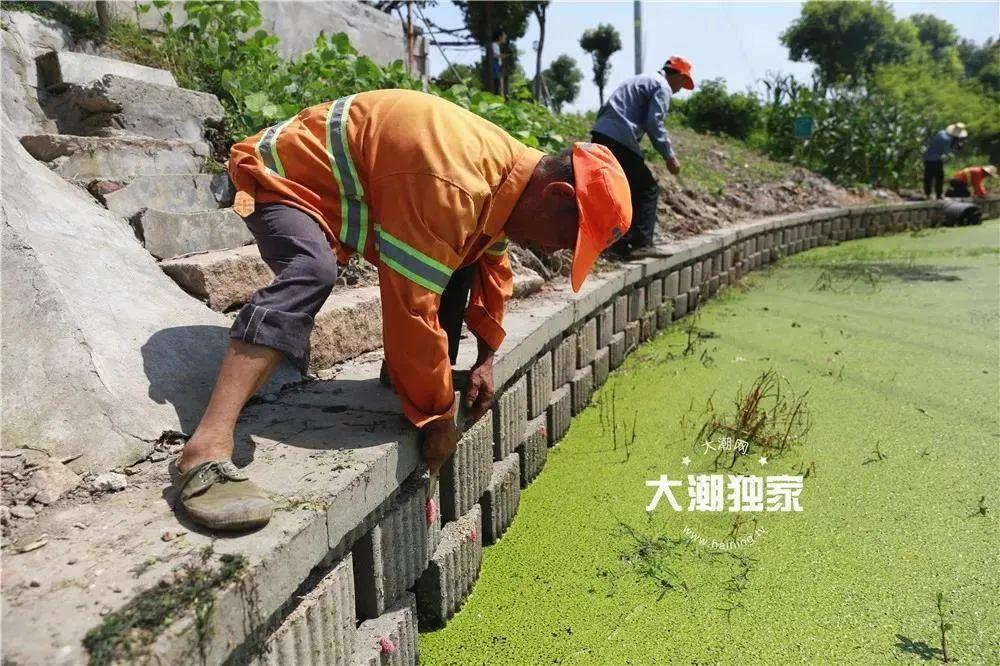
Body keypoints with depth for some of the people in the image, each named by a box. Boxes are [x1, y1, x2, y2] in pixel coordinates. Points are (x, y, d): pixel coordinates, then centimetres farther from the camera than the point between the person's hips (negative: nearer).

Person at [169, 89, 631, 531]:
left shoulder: (510, 168, -6)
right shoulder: (450, 190, -38)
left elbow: (490, 264, 9)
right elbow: (412, 311, -37)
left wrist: (486, 356, 6)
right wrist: (438, 415, -24)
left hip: (351, 188, 9)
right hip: (285, 173, -9)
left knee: (457, 255, 7)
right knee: (310, 276, -38)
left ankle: (397, 369, 14)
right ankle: (206, 451, -44)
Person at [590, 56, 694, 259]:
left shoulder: (641, 80, 29)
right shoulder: (662, 87, 2)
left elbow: (605, 110, 25)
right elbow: (654, 124, -10)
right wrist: (670, 156, -3)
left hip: (600, 133, 9)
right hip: (620, 140, -9)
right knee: (648, 189, 1)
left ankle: (618, 241, 16)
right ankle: (641, 243, -4)